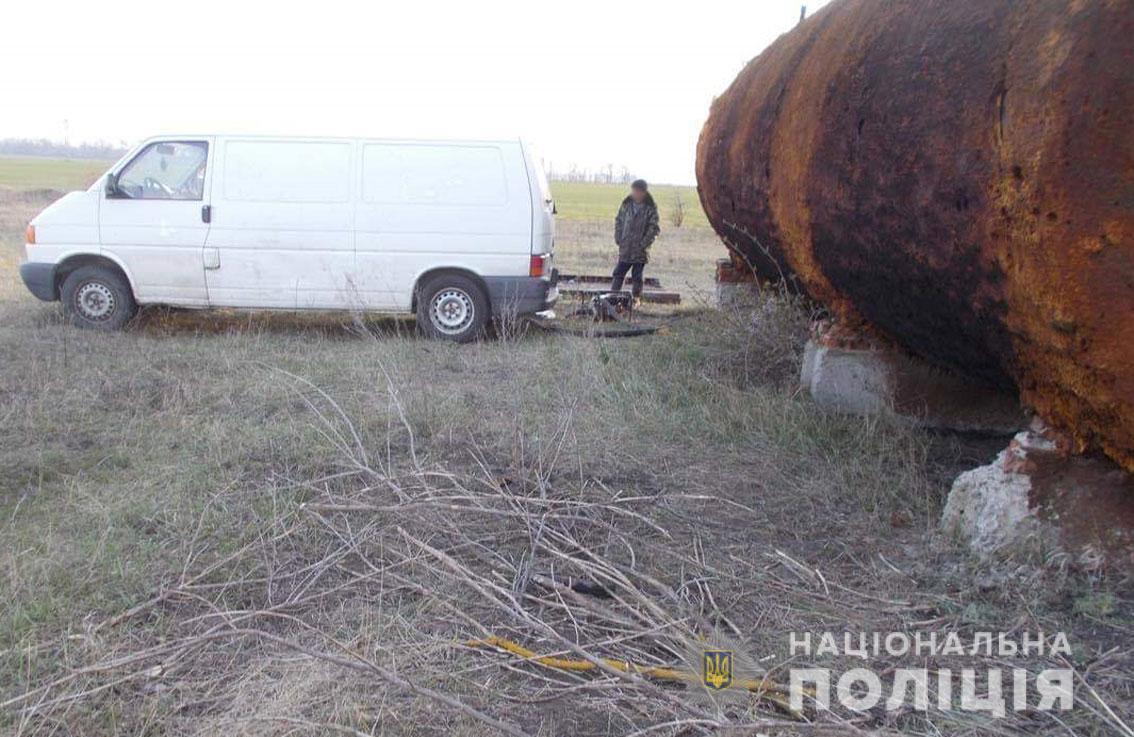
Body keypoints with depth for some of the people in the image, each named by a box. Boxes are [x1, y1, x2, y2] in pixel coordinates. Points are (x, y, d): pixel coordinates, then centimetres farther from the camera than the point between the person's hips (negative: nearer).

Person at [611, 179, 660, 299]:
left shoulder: (651, 208, -7)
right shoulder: (626, 204, 3)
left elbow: (654, 228, -9)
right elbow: (618, 221, 10)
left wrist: (643, 244, -14)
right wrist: (618, 239, 0)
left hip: (640, 249, -3)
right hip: (625, 248, 3)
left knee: (637, 276, 6)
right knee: (619, 273, 5)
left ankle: (635, 298, 18)